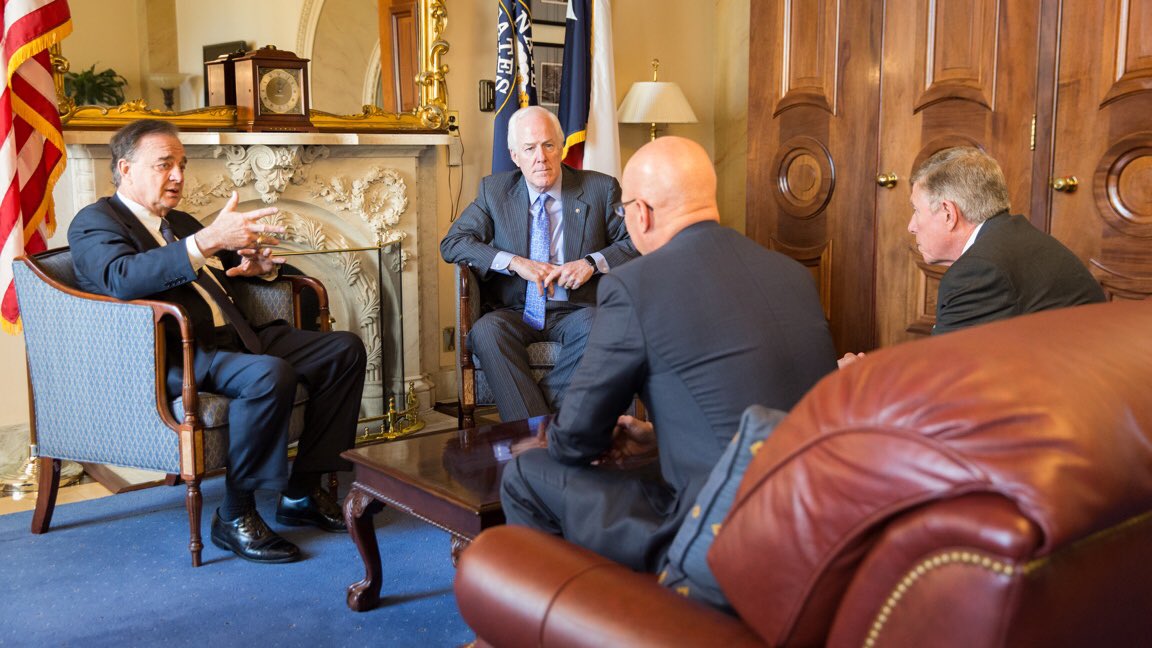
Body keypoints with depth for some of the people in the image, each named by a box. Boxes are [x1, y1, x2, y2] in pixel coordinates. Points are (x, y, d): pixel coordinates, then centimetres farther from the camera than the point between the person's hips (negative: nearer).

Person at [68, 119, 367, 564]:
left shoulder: (179, 222, 25)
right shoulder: (94, 222, -1)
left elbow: (232, 268, 34)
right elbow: (121, 280, -23)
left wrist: (259, 264, 7)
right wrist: (207, 240, -34)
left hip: (233, 340, 9)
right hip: (171, 358, -9)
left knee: (345, 349, -2)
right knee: (271, 374, -35)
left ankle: (301, 493, -1)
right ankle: (234, 517, -18)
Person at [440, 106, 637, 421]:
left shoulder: (601, 189, 6)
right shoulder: (494, 190, 9)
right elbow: (452, 243, 2)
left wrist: (592, 263, -14)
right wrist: (515, 262, -13)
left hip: (575, 311, -1)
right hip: (515, 311, 1)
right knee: (485, 332, -33)